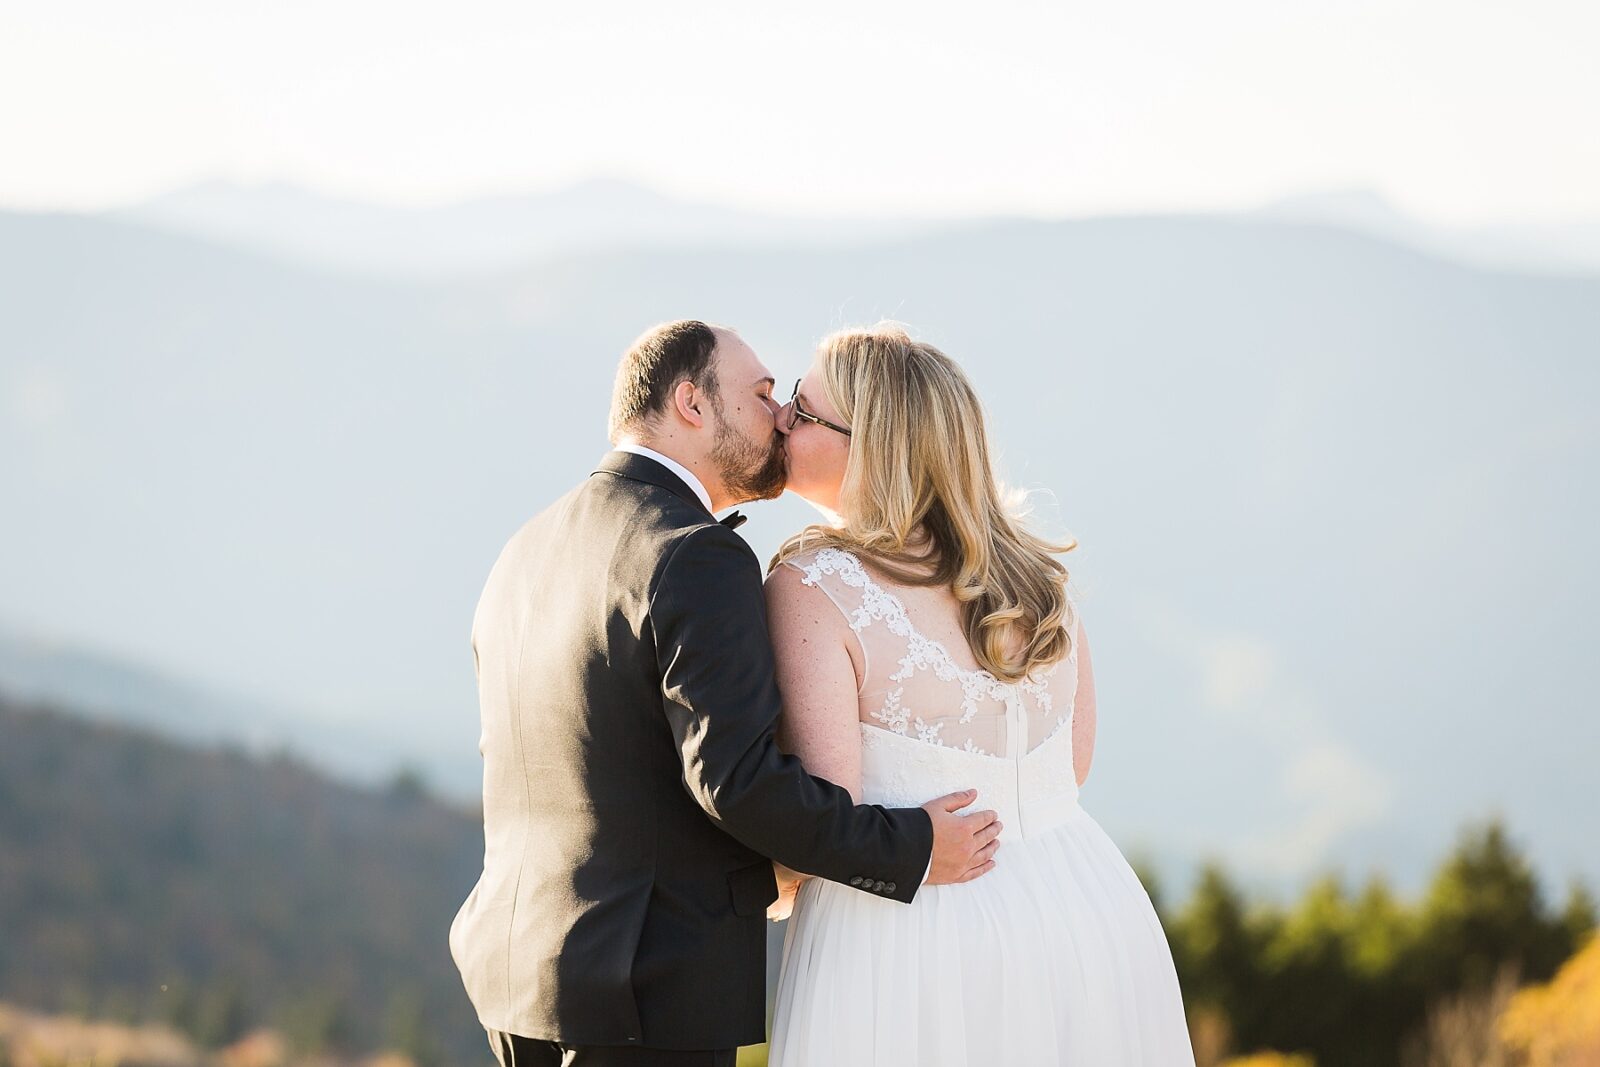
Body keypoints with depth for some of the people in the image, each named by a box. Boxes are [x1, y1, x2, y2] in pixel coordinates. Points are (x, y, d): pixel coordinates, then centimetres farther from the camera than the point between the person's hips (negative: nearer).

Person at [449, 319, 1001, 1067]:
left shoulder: (526, 555, 12)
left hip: (519, 963, 9)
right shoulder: (697, 559, -15)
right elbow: (737, 777, -22)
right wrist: (911, 849, -12)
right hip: (652, 991, -9)